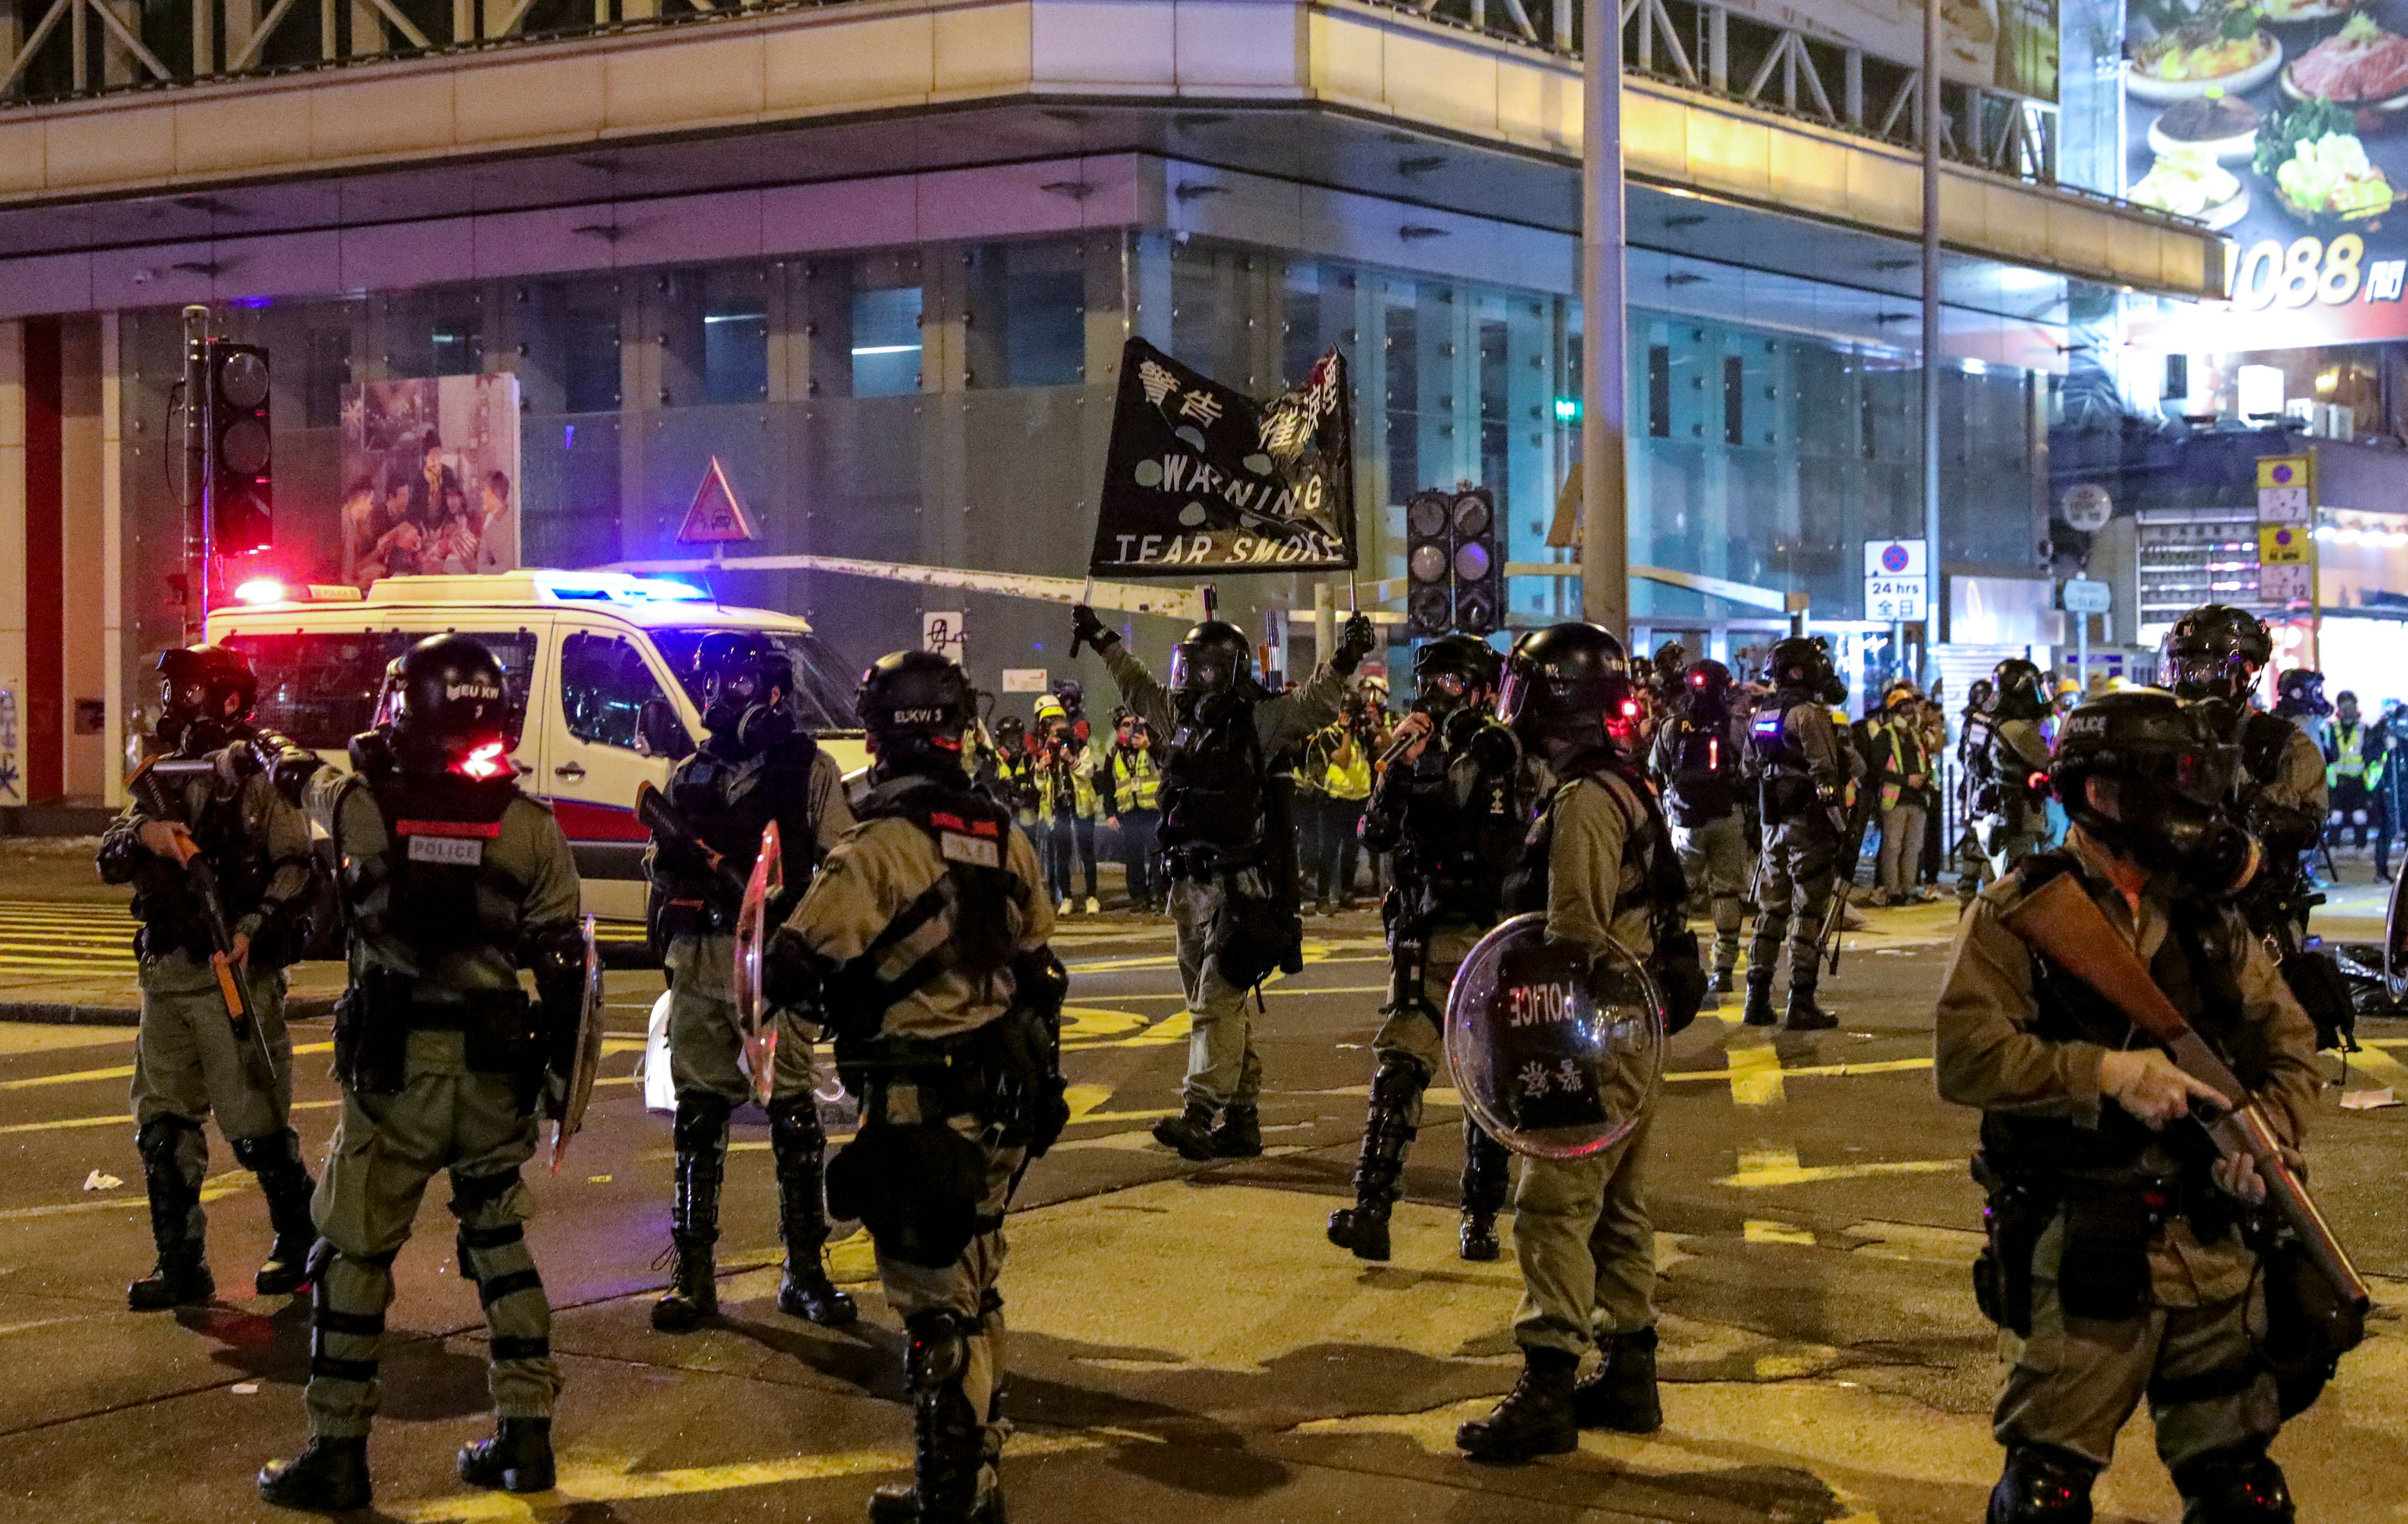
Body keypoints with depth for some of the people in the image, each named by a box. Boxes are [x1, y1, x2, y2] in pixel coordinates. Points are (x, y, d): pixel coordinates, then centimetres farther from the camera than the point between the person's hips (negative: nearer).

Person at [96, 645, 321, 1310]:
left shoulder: (265, 774, -6)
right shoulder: (167, 779, 16)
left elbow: (299, 866, -13)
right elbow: (109, 861, 10)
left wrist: (253, 929, -24)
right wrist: (144, 834, -11)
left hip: (236, 975, -7)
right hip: (166, 974, 7)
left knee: (255, 1121, -2)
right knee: (163, 1122, 7)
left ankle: (300, 1242, 17)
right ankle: (181, 1265, 14)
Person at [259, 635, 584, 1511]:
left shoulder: (362, 808, -8)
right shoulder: (531, 827, -3)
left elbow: (317, 786, 17)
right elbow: (563, 964, -1)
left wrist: (375, 757, 32)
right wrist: (561, 1069, 8)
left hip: (393, 1071, -2)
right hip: (497, 1074, 2)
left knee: (354, 1255, 7)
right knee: (500, 1241, 17)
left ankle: (337, 1454, 10)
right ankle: (526, 1437, 19)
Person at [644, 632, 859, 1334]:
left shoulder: (808, 768, 2)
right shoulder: (690, 775, 16)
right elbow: (662, 866, 21)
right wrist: (676, 857, -2)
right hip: (700, 958, 4)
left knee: (793, 1111, -2)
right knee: (699, 1110, 4)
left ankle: (805, 1271, 7)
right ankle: (693, 1274, 9)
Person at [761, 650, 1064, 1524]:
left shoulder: (878, 850, -17)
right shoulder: (1005, 843, 5)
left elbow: (790, 969, -21)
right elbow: (1034, 970, 14)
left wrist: (822, 990, 2)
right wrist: (1033, 1079, 24)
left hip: (919, 1113, -7)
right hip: (1003, 1104, 7)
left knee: (934, 1306, 1)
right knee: (974, 1293, 19)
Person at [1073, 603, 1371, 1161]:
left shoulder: (1260, 721, -4)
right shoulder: (1182, 718, 15)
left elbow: (1314, 703, -13)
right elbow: (1139, 687, 32)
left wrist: (1343, 662, -30)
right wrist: (1101, 641, 41)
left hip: (1241, 885, -7)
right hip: (1191, 885, 7)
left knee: (1217, 1000, -14)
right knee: (1218, 1005, 10)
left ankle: (1199, 1114, -21)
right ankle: (1242, 1120, 17)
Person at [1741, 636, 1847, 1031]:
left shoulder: (1760, 716, 13)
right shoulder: (1810, 714, -12)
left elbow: (1749, 771, 18)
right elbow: (1825, 775, -18)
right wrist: (1837, 827, -16)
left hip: (1773, 824, 7)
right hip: (1808, 822, -7)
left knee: (1771, 909, 13)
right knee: (1809, 912, -4)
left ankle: (1757, 999, 14)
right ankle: (1801, 1004, -5)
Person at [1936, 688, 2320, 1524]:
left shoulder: (2206, 916, 9)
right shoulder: (2022, 912, -6)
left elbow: (2288, 1044, 13)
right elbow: (1963, 1058, -16)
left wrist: (2267, 1132, -6)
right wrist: (2108, 1072, -22)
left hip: (2209, 1247, 5)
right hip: (2080, 1257, -5)